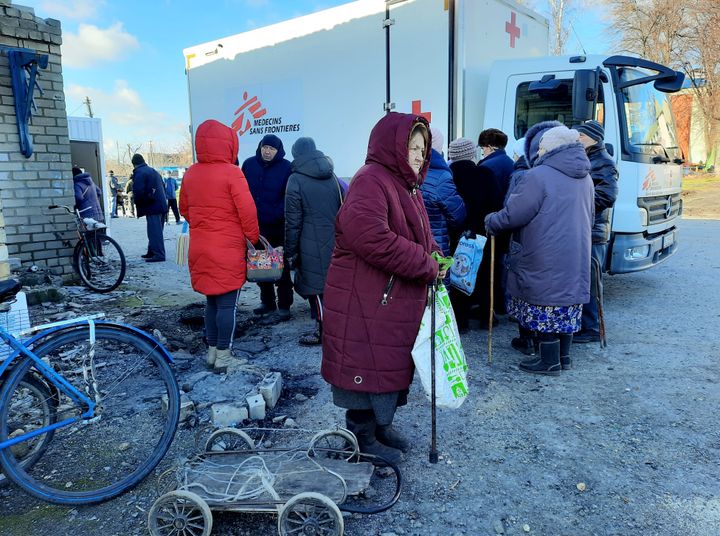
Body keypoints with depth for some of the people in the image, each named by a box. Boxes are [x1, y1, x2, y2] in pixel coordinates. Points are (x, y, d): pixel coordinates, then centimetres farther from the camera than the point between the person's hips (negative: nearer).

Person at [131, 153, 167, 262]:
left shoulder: (139, 173, -8)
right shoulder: (153, 171, 20)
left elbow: (138, 191, -17)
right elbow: (162, 187, 23)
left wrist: (137, 202, -2)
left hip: (152, 206, -9)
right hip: (162, 205, 9)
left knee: (154, 231, -9)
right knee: (156, 230, 15)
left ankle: (158, 254, -11)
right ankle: (152, 252, 26)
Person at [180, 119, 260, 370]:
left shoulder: (190, 174, 5)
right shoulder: (232, 173, -13)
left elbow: (184, 209, 14)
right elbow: (247, 210, -15)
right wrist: (253, 237, -1)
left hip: (200, 249, 6)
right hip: (228, 250, -6)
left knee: (211, 301, 17)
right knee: (227, 304, 4)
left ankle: (212, 351, 25)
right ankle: (223, 356, 10)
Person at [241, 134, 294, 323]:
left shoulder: (286, 168, -7)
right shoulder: (249, 164, 5)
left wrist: (280, 213, -19)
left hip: (278, 227, -5)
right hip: (255, 225, 5)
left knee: (280, 267, 0)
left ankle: (284, 308, 5)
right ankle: (267, 302, 29)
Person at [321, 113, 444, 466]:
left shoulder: (407, 185, 17)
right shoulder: (370, 180, -16)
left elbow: (418, 236, 25)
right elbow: (372, 238, -31)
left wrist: (433, 257, 2)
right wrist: (426, 265, -21)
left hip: (398, 300, 10)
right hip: (365, 301, -10)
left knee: (391, 365, 20)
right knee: (368, 367, 2)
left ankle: (380, 425, 38)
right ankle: (363, 438, 20)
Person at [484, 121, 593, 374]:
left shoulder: (539, 176, -16)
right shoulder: (584, 177, 11)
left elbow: (512, 214, -14)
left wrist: (490, 222, 4)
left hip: (546, 263, -8)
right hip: (576, 262, 8)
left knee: (545, 310, 2)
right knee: (567, 306, 16)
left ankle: (549, 361, 11)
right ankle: (563, 356, 28)